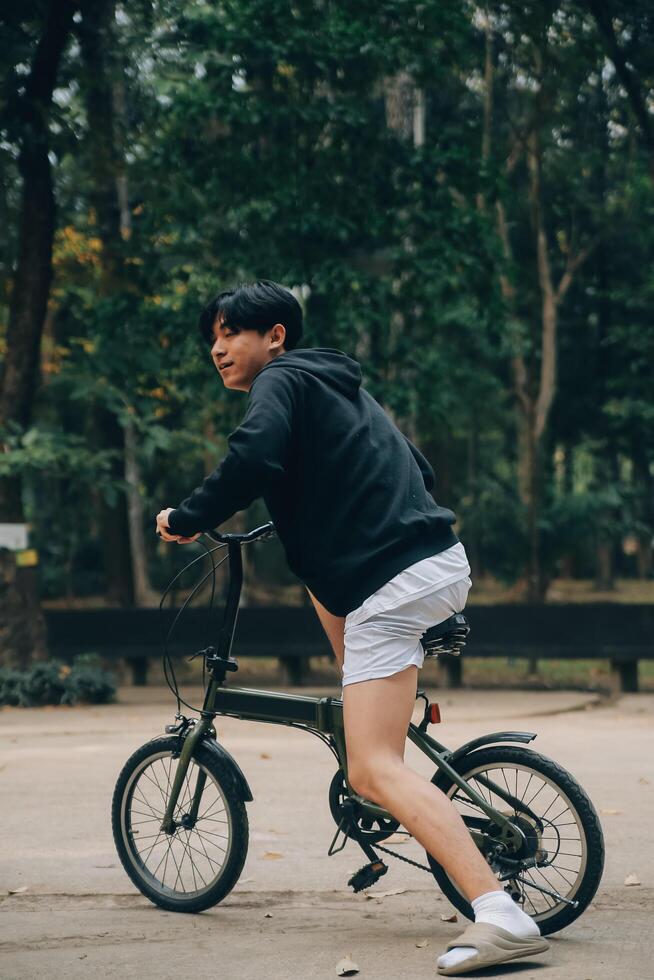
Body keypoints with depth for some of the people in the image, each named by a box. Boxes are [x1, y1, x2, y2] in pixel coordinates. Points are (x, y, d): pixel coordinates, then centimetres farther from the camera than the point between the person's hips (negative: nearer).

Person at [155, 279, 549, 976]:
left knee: (373, 771, -13)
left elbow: (253, 458, -20)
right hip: (443, 561, 9)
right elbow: (416, 472, 31)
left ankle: (499, 913, -27)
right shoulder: (341, 385, 26)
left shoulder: (280, 381, 0)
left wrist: (186, 519, -6)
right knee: (320, 580, 38)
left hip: (394, 585, -9)